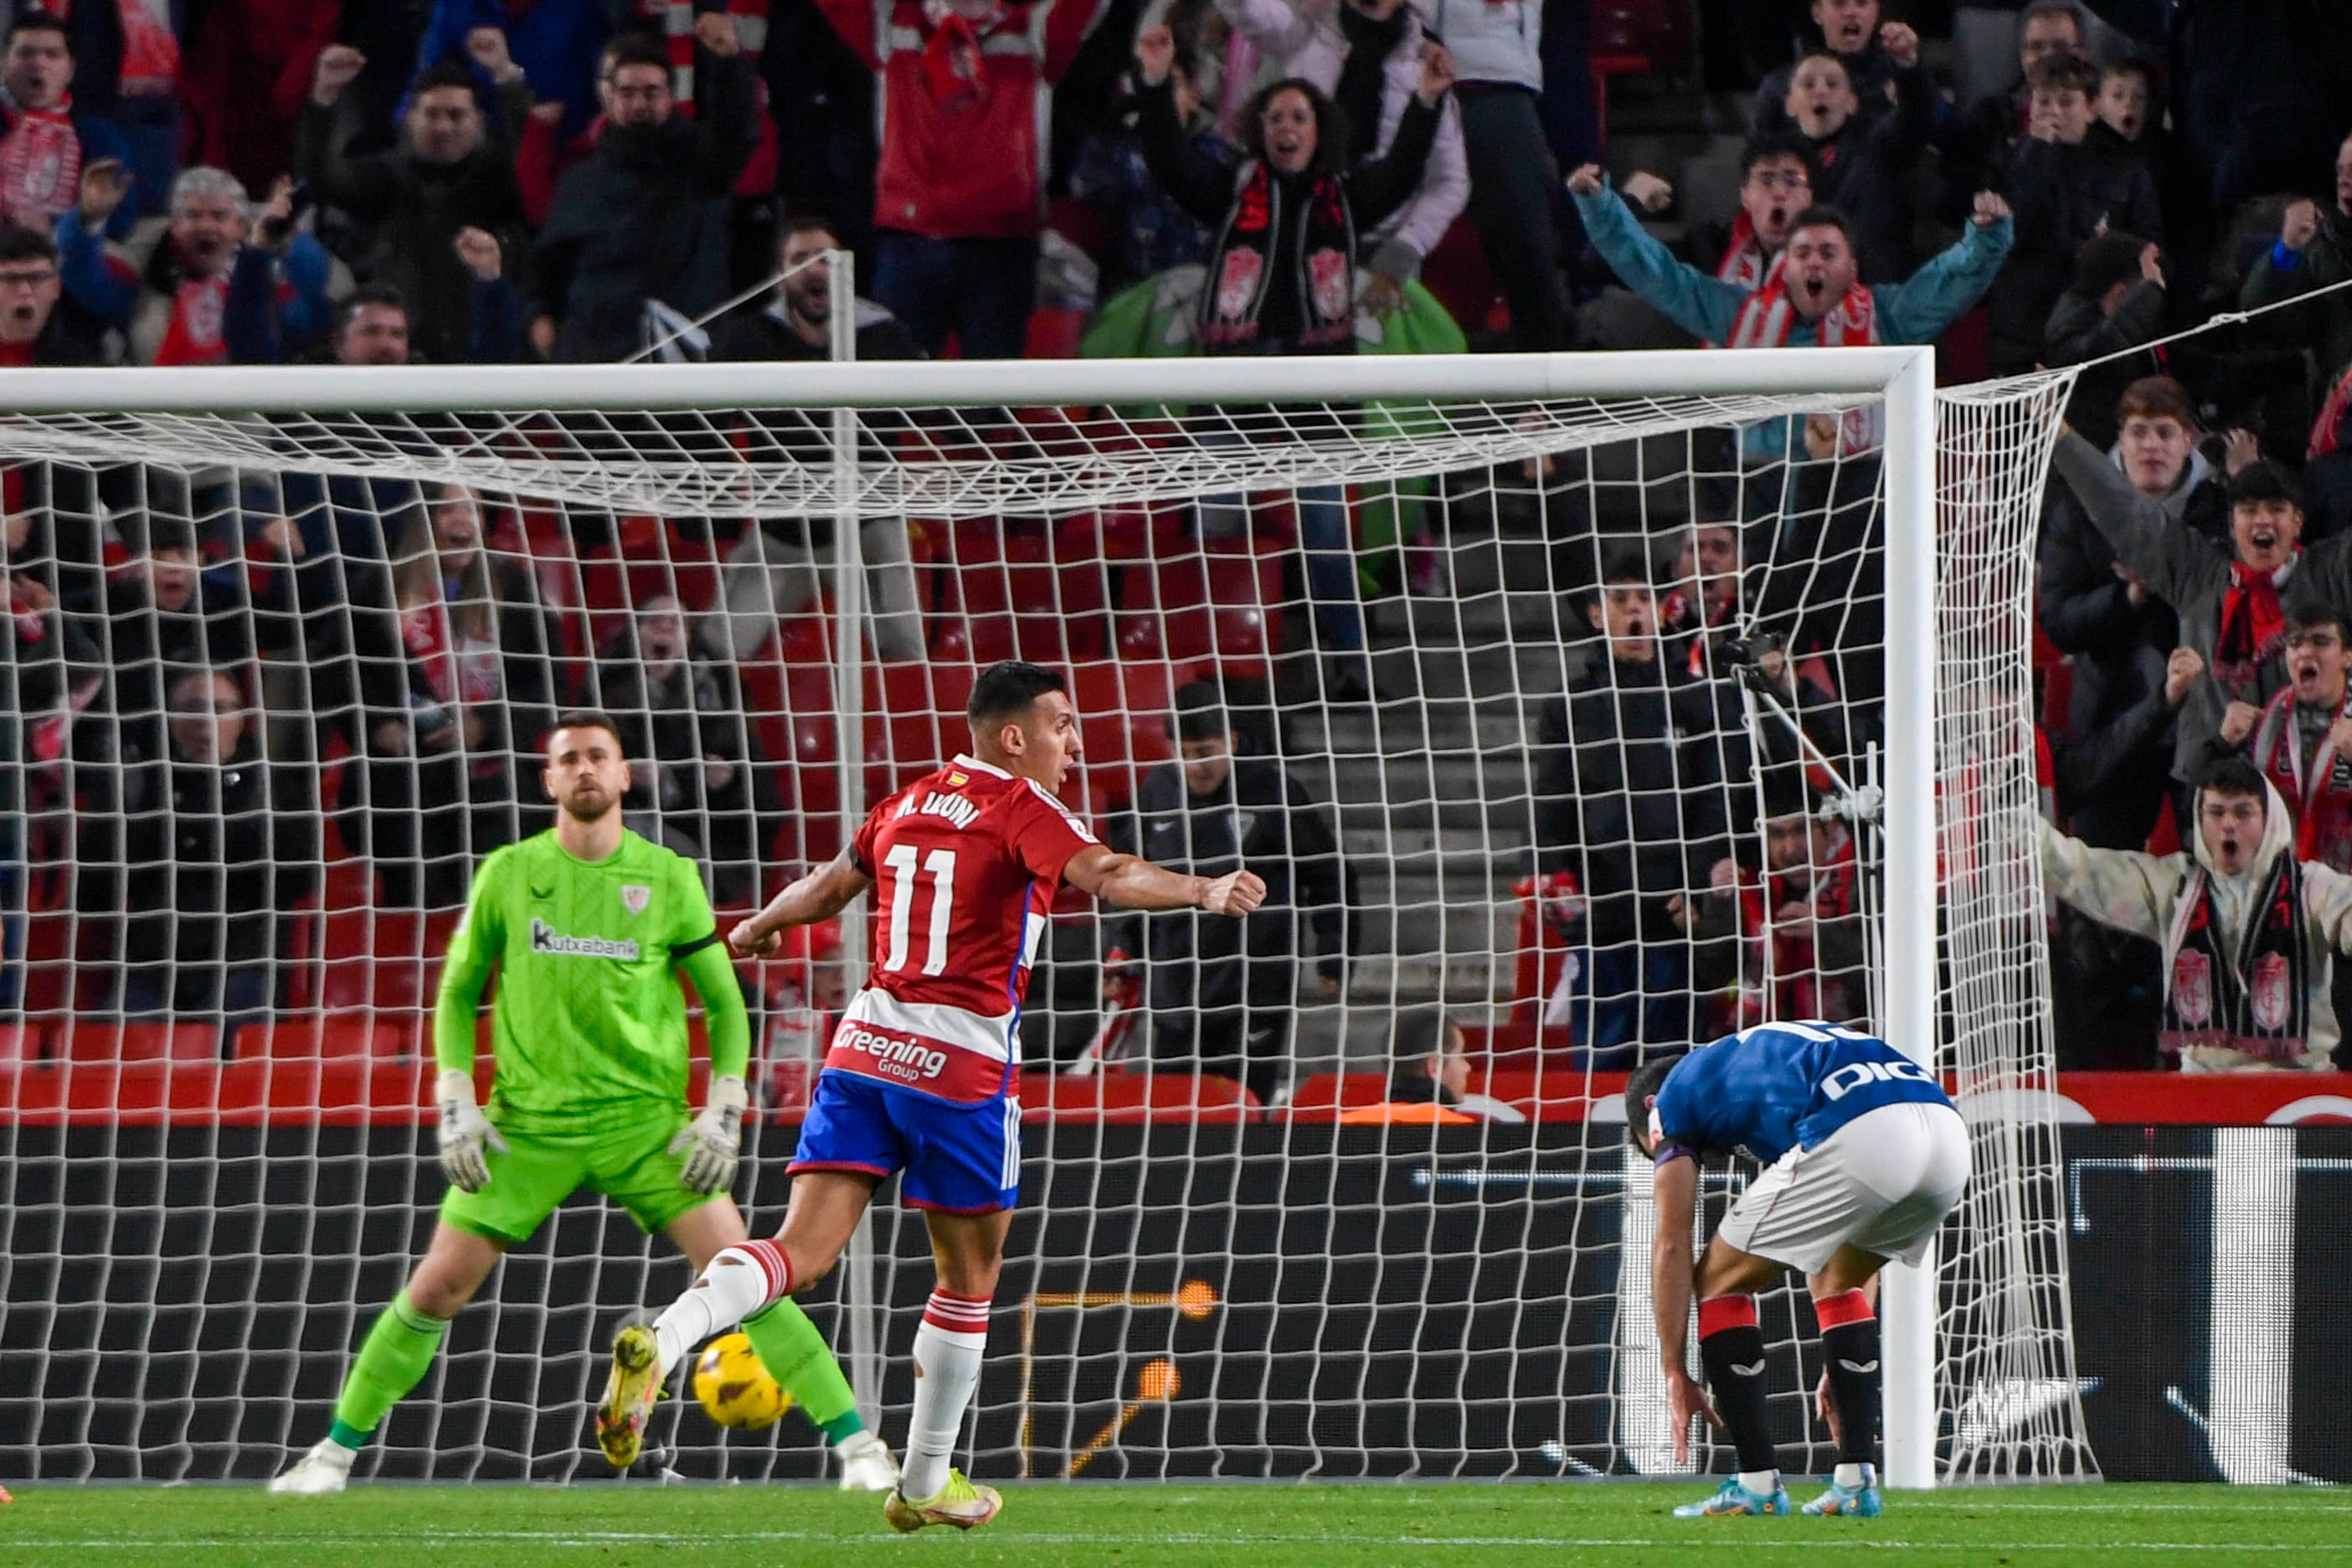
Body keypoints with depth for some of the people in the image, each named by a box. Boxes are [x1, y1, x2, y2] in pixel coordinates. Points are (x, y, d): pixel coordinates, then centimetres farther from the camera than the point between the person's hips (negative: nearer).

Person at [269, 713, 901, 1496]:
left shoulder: (668, 879, 0)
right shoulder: (509, 874, 2)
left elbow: (724, 1003, 7)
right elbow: (458, 990, 11)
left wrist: (723, 1114, -4)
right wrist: (456, 1105, 1)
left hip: (645, 1122, -1)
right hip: (528, 1127, 1)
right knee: (436, 1289, -3)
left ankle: (856, 1445, -6)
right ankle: (335, 1451, 13)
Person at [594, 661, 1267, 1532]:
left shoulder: (907, 805, 14)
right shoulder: (1023, 809, -6)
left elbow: (828, 886, 30)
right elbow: (1103, 874, -25)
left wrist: (758, 928, 49)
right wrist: (1203, 891, -38)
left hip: (865, 1044, 6)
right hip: (960, 1065, -6)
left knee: (802, 1252, -3)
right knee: (969, 1279, 12)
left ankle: (660, 1341, -30)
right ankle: (924, 1484, 21)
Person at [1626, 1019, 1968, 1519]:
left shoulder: (1674, 1095, 23)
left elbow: (1672, 1247, 16)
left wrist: (1676, 1375, 19)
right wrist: (1840, 1365, 45)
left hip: (1858, 1140, -7)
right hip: (1949, 1132, 7)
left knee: (1721, 1282, 13)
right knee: (1840, 1283, 32)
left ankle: (1759, 1483, 8)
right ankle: (1856, 1482, 22)